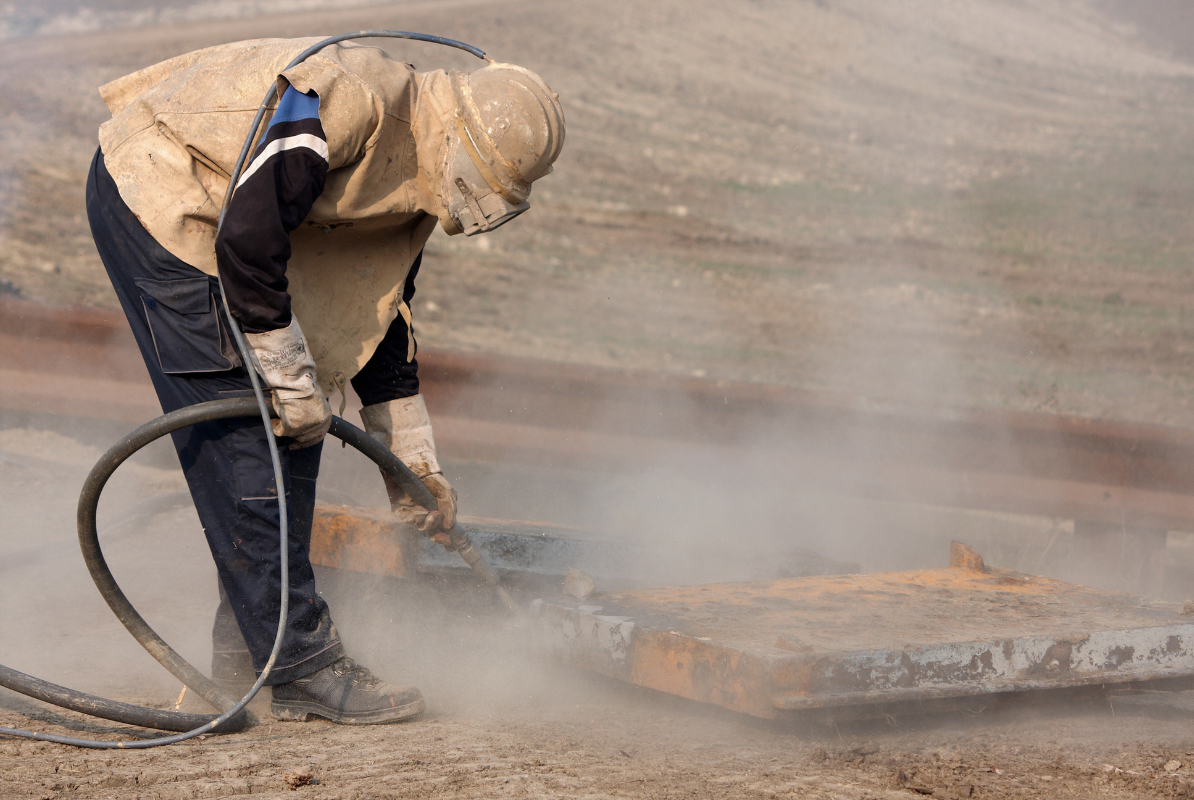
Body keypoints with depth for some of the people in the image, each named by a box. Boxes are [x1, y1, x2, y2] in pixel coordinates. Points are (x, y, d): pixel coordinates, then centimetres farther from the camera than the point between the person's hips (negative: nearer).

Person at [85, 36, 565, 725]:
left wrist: (414, 460, 13)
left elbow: (382, 312, 12)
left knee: (293, 433, 6)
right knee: (243, 430, -13)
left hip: (214, 225, 10)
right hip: (155, 196, -10)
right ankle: (302, 663, -10)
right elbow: (248, 241, -31)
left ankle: (248, 647, 13)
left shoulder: (417, 180, 2)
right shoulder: (352, 96, -27)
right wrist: (293, 380, -22)